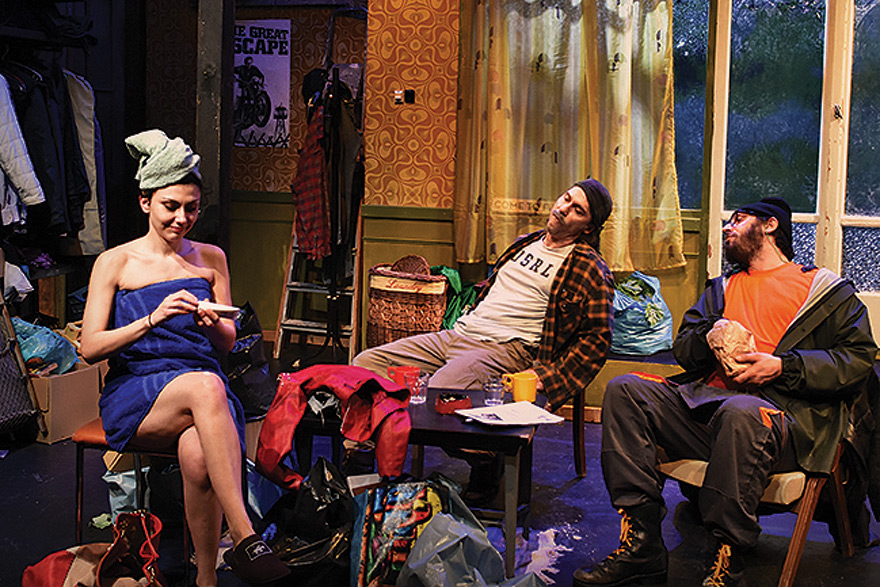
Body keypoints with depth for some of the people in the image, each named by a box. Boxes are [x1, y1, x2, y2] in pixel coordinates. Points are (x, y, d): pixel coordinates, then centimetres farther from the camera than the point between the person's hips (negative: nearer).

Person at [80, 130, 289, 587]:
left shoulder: (210, 259, 15)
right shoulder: (115, 262, 6)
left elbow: (227, 343, 15)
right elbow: (90, 348, -2)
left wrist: (213, 324, -10)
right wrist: (152, 319, -16)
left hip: (202, 386, 2)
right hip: (134, 391, -2)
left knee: (198, 454, -37)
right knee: (205, 387, -39)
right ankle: (245, 539, -42)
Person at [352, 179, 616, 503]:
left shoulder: (590, 270, 0)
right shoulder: (526, 243, 22)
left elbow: (597, 339, -5)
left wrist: (546, 377, -14)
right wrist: (464, 322, 18)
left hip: (508, 350, -7)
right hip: (458, 333, 8)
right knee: (366, 364, -7)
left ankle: (485, 466, -10)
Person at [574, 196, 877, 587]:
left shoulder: (826, 289, 12)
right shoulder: (721, 289, 31)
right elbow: (683, 348, 24)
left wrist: (781, 367, -12)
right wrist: (710, 335, 0)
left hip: (786, 413, -6)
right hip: (705, 400, 6)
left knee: (741, 411, -41)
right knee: (624, 390, -15)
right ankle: (640, 543, -22)